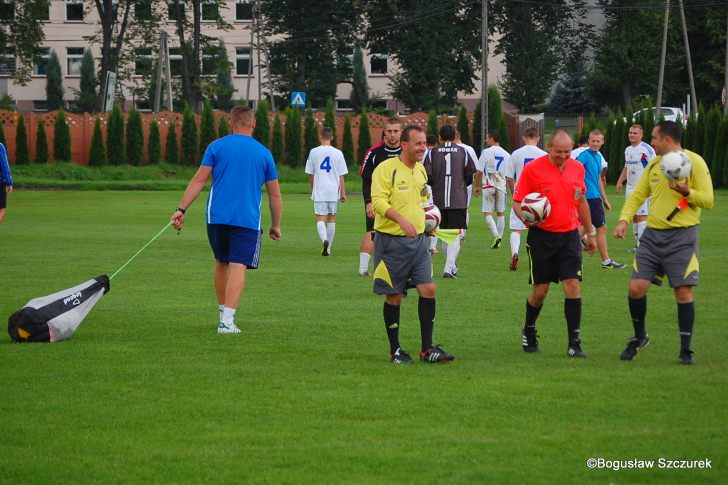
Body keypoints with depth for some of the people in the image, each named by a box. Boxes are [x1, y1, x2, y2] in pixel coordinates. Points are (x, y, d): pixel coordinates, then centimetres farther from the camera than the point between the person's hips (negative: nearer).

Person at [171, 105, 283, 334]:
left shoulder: (217, 146, 6)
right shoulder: (264, 153, 8)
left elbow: (199, 180, -1)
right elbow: (275, 195, 10)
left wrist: (182, 209, 0)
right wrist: (275, 225, 20)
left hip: (217, 218, 2)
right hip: (248, 220, -1)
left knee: (221, 262, 20)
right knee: (238, 267, -7)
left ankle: (223, 312, 28)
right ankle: (227, 321, -19)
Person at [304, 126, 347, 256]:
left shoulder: (314, 152, -1)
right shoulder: (337, 153, -1)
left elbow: (310, 174, 7)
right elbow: (341, 176, 0)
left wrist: (312, 189, 22)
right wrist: (343, 193, 6)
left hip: (319, 191, -1)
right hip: (334, 191, 1)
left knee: (320, 218, -2)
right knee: (331, 218, 13)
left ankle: (324, 240, -29)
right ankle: (328, 248, 16)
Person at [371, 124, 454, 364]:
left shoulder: (420, 170, 12)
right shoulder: (386, 168, -11)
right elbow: (378, 201, -21)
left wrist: (427, 214, 14)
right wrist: (401, 219, -33)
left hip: (418, 239, 6)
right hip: (392, 240, -6)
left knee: (428, 289, -3)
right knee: (394, 296, 2)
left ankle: (427, 349, 5)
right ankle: (395, 351, 13)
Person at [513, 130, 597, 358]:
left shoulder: (577, 168, 6)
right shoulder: (532, 169, -8)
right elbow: (517, 201, -4)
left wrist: (590, 232, 22)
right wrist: (526, 217, -25)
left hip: (569, 235, 3)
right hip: (541, 236, -3)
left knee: (572, 285, -9)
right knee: (540, 290, 3)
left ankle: (574, 343, -6)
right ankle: (529, 331, 32)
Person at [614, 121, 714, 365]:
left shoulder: (694, 162, -6)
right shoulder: (653, 164, 11)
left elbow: (708, 200, -8)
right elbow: (637, 195, 14)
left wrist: (687, 192, -26)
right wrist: (624, 220, -3)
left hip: (682, 236, -5)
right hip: (653, 234, 5)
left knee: (683, 291, -6)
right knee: (636, 287, -3)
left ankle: (686, 350, 5)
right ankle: (639, 337, 20)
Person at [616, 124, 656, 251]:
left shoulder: (647, 149, -11)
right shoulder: (628, 150, 14)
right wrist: (620, 181, 15)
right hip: (630, 188, 8)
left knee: (642, 216, -11)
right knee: (634, 216, 10)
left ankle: (641, 245, -14)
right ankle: (637, 243, 17)